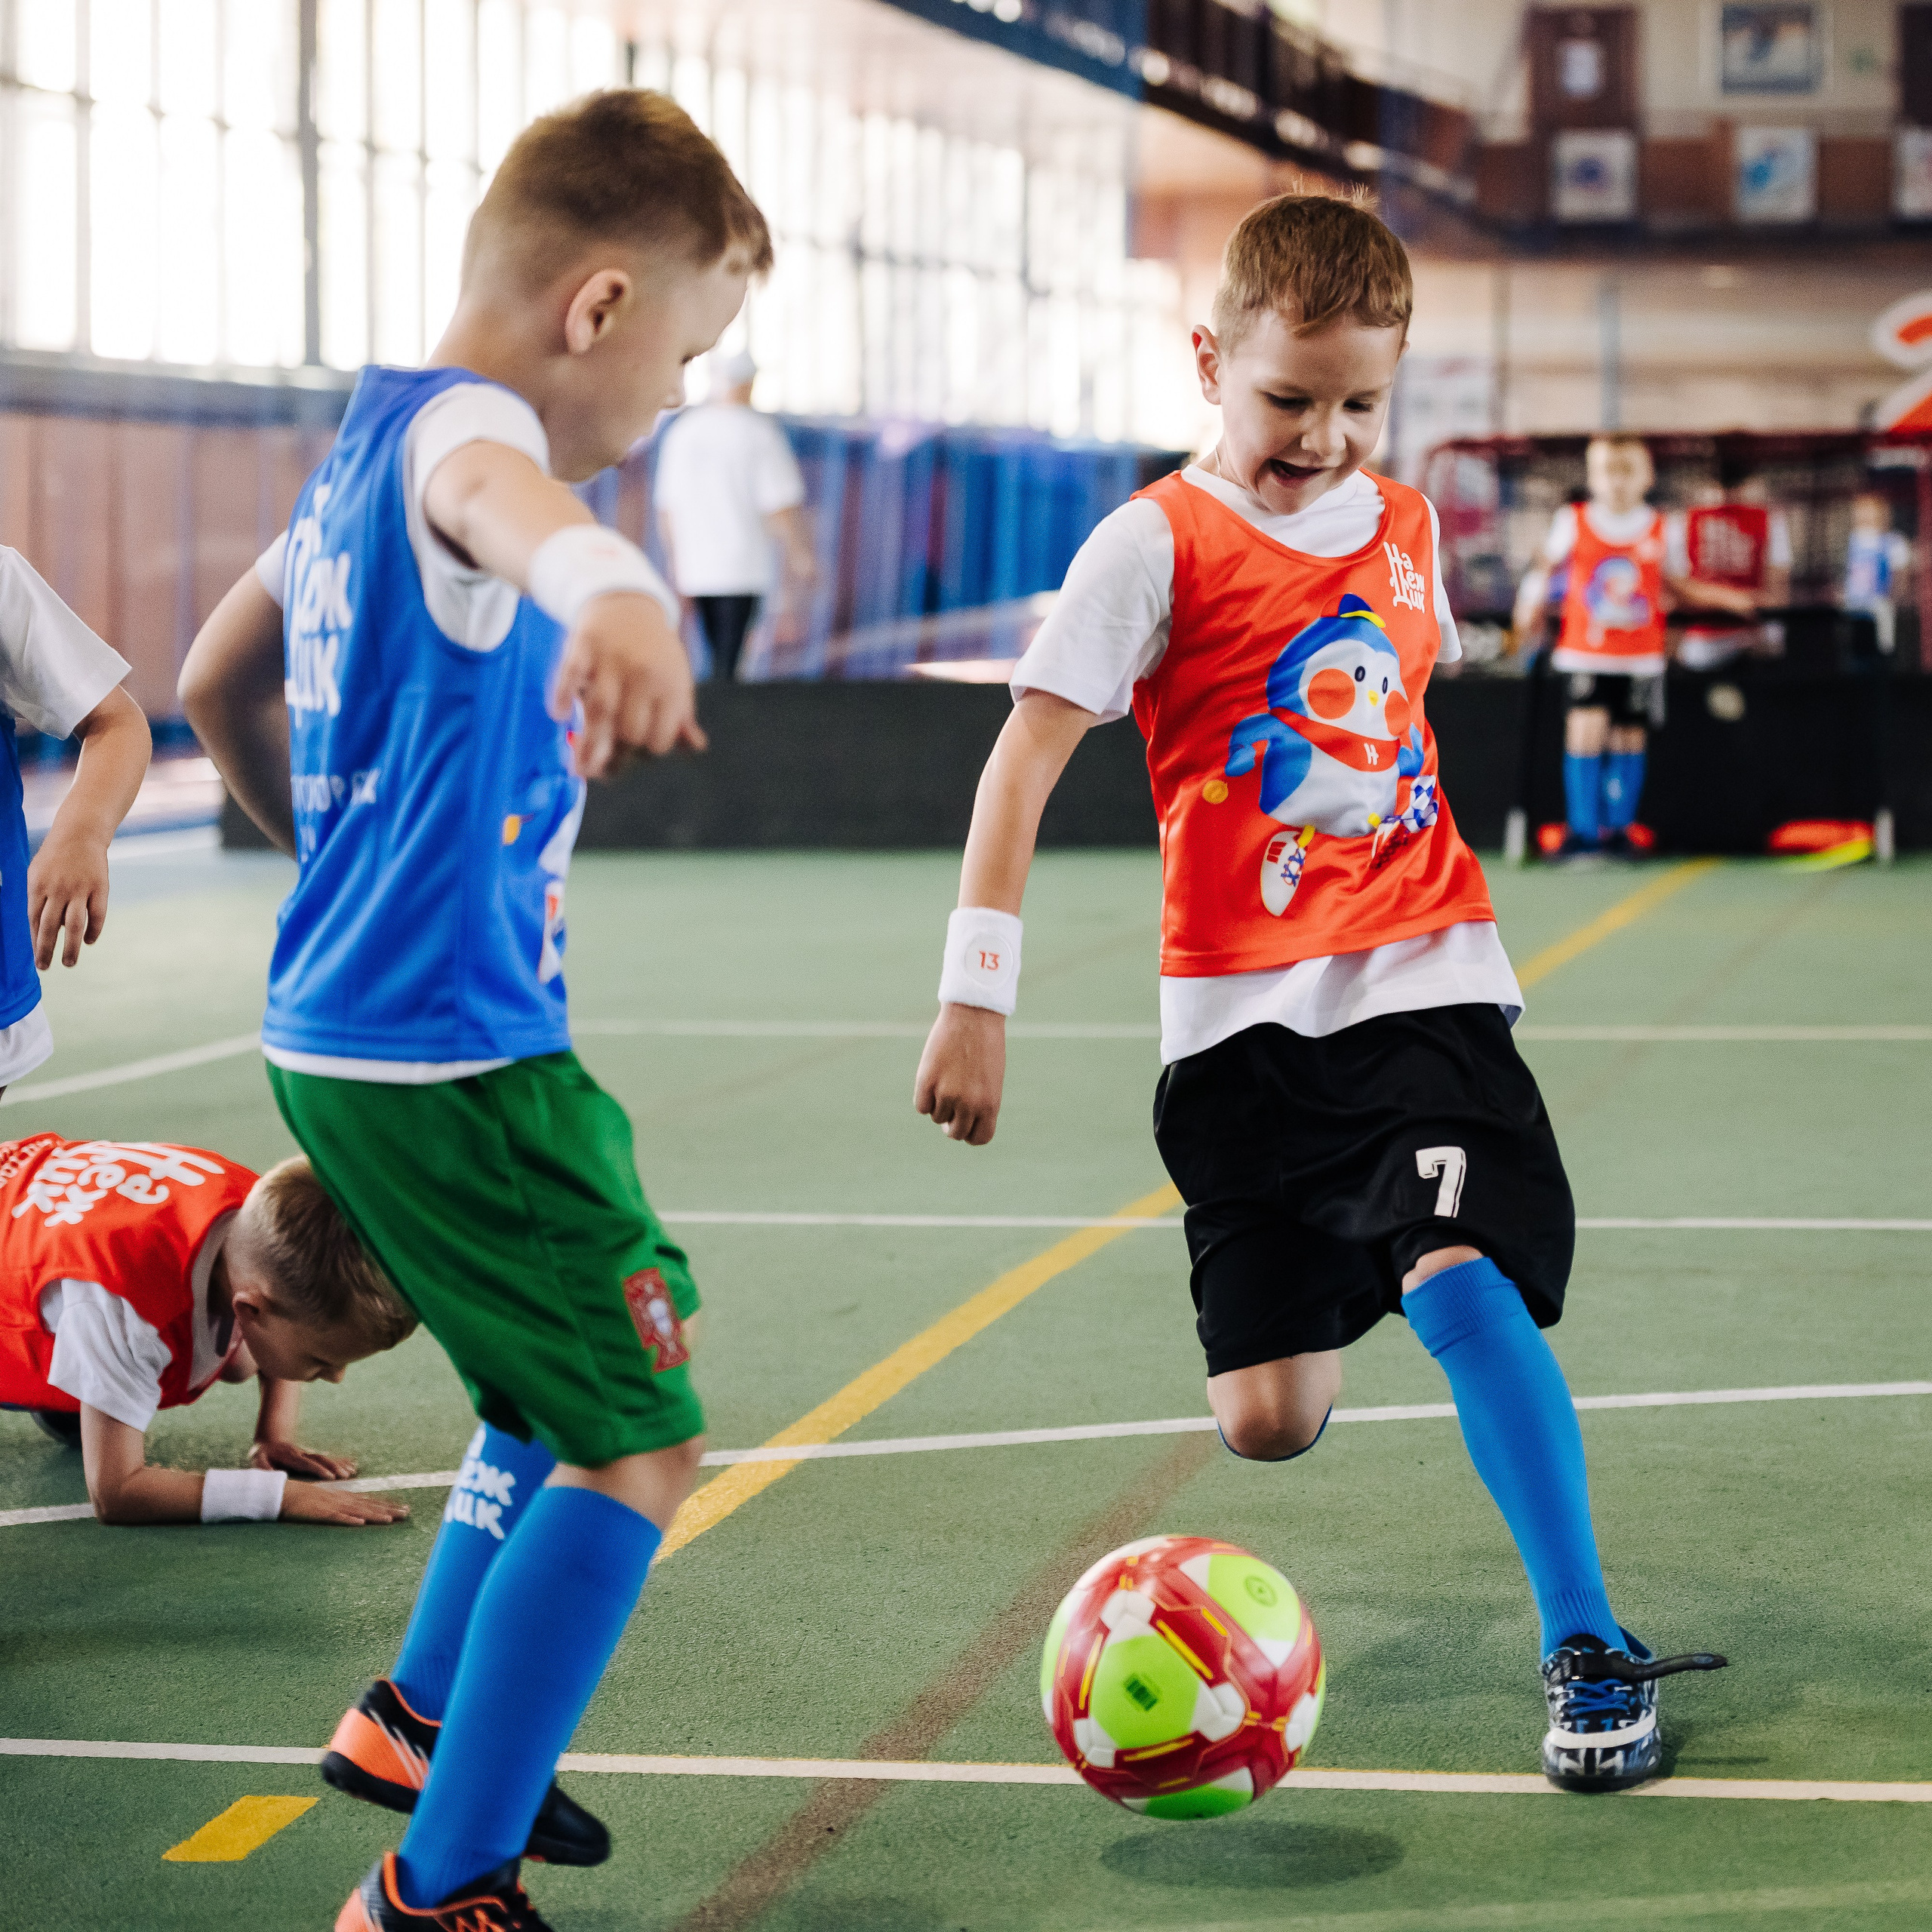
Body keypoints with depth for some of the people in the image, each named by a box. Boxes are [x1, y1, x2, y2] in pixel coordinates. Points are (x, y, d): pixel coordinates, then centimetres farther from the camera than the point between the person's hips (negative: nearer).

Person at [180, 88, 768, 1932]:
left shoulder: (355, 451, 12)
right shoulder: (453, 425, -18)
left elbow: (217, 681, 26)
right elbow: (488, 492, -46)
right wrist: (607, 581, -68)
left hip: (339, 1032, 10)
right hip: (449, 1051, -10)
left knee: (566, 1392, 28)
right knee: (637, 1447, -6)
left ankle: (426, 1714, 43)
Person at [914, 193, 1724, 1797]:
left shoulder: (1406, 525, 8)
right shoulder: (1160, 543, -7)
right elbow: (1024, 765, -12)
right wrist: (976, 997, -18)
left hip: (1423, 979, 2)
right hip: (1243, 1007, -2)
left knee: (1462, 1282, -24)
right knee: (1269, 1424, -2)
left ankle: (1591, 1650, -12)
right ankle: (1320, 1311, 37)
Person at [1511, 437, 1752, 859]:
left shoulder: (1660, 529, 4)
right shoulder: (1574, 522, 0)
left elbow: (1676, 584, 13)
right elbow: (1546, 567, 11)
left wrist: (1727, 598, 5)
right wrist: (1531, 602, -2)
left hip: (1641, 656, 2)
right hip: (1586, 653, -2)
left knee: (1629, 738, 6)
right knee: (1586, 729, -14)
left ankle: (1619, 828, 20)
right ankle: (1582, 831, -6)